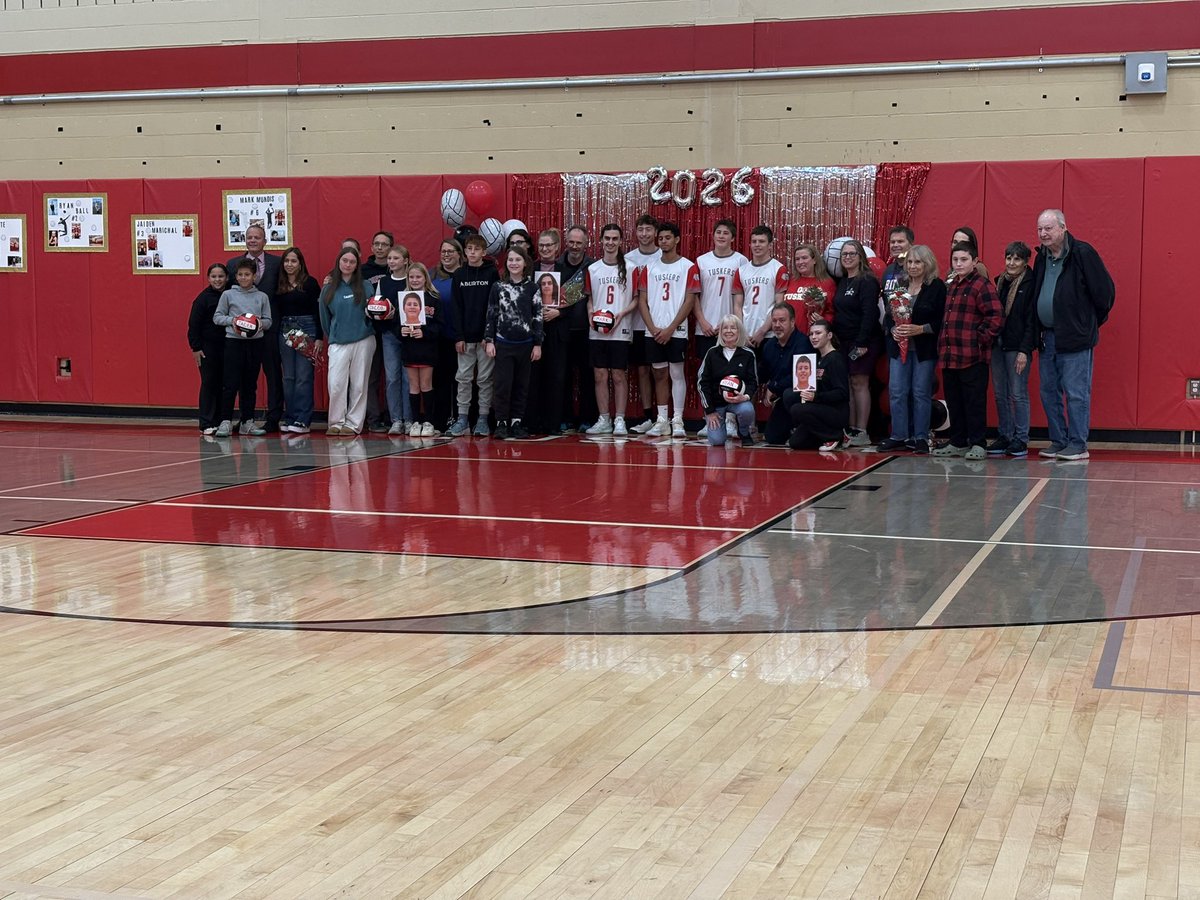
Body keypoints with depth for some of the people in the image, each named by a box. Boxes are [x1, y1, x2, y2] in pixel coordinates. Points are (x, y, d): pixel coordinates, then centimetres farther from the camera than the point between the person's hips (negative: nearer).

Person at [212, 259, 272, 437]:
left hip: (255, 342, 2)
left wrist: (261, 323, -12)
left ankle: (248, 421, 15)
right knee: (230, 383, -7)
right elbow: (217, 317, 4)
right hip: (234, 342, -2)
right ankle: (226, 421, -4)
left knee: (250, 384, 9)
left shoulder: (262, 297, 8)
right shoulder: (228, 295, 3)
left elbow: (268, 321, 8)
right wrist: (231, 320, -12)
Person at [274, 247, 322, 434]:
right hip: (285, 331, 4)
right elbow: (275, 313, 11)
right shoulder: (279, 286, 10)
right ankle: (289, 418, 11)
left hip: (306, 329, -4)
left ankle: (302, 420, -4)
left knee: (303, 377, -5)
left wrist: (319, 338, -7)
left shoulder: (310, 283, -1)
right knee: (288, 378, 6)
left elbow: (318, 311, -3)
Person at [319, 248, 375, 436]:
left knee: (359, 384, 2)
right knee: (336, 384, -7)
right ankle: (336, 422, 5)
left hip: (363, 341, -1)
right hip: (338, 342, 1)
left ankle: (353, 423, 9)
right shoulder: (329, 289, 7)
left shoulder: (365, 286, 2)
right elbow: (325, 317, 15)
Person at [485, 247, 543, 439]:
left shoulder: (531, 288, 3)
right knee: (503, 384, -3)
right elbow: (491, 314, 4)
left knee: (521, 385, 6)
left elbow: (538, 316, 3)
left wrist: (538, 344, 0)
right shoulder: (498, 287, 3)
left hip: (525, 344, 1)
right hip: (503, 343, -1)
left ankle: (516, 422, 13)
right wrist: (489, 340, -2)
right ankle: (501, 423, 2)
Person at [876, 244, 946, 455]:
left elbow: (941, 321, -9)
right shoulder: (899, 286, 11)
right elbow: (887, 315, 11)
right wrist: (893, 330, -7)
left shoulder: (937, 287, -4)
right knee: (896, 391, 2)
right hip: (899, 346, 4)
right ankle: (898, 436, 10)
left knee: (921, 392, 0)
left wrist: (919, 329, -19)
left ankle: (921, 438, 7)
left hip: (924, 348, -4)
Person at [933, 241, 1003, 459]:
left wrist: (981, 339, -12)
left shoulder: (982, 285, -9)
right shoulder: (952, 286, 17)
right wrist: (943, 345, 16)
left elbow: (995, 318, -15)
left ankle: (978, 445, 5)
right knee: (954, 401, 13)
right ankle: (958, 443, 22)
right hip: (950, 356, 8)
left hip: (973, 357, -8)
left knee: (974, 401, -2)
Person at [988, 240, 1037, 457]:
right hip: (997, 344, 7)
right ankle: (1005, 436, 15)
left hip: (1017, 347, -6)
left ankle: (1021, 440, 2)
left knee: (1018, 394, -4)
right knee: (1000, 394, 8)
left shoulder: (1030, 284, -7)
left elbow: (1031, 320, -11)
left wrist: (1024, 350, -16)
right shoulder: (999, 282, 13)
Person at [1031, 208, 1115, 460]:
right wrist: (1039, 330, 13)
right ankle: (1058, 442, 19)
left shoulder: (1082, 253, -9)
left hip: (1075, 337, -7)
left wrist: (1092, 321, 2)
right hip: (1047, 336, 8)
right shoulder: (1042, 258, 13)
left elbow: (1105, 290, -7)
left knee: (1076, 393, -4)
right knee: (1049, 392, 10)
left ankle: (1078, 445, 2)